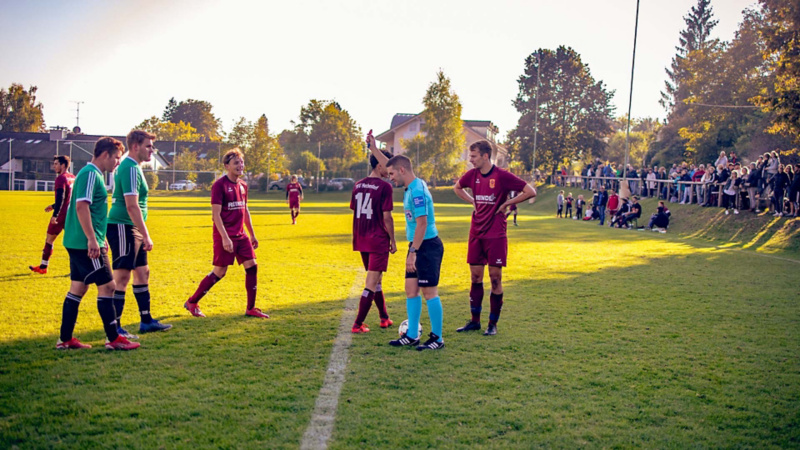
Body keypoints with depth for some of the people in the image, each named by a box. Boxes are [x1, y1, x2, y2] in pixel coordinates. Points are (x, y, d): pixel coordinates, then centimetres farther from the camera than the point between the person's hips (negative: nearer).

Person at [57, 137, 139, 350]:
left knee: (78, 288, 13)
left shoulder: (92, 174, 18)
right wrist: (92, 239, -24)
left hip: (78, 243, 10)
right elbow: (81, 206, -23)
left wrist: (100, 239, 27)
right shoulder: (90, 174, -13)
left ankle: (65, 339, 18)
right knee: (107, 286, -4)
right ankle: (113, 339, 1)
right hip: (85, 244, -10)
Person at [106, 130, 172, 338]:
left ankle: (146, 321, 24)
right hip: (122, 227, -11)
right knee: (122, 277, -8)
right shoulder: (130, 169, -15)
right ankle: (114, 327, -3)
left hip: (131, 229, 11)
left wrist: (142, 234, 23)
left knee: (142, 272, 15)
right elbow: (132, 205, -22)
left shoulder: (131, 167, 17)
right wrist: (146, 236, -21)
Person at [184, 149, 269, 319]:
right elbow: (216, 214, -16)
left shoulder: (243, 185, 11)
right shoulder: (219, 185, -12)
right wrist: (224, 237, -22)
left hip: (241, 235, 7)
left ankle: (251, 308, 10)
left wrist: (252, 234, 19)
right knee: (220, 271, -2)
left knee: (252, 266, 1)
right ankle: (192, 303, 15)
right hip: (225, 236, -7)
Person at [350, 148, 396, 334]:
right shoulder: (384, 187, -13)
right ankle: (358, 324, -4)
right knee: (372, 284, -2)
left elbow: (355, 213, 13)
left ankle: (384, 318, 30)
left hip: (362, 240, 7)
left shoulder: (358, 185, 8)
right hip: (379, 241, -7)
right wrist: (393, 240, -4)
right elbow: (386, 217, -14)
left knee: (376, 279, 20)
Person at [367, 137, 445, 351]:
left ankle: (437, 339, 6)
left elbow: (422, 224, -24)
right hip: (418, 245, 10)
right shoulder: (412, 185, 10)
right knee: (411, 290, 12)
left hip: (427, 247, -10)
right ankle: (412, 335, 20)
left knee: (430, 292, -3)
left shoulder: (417, 191, -19)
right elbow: (389, 165, 27)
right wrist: (373, 148, 27)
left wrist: (413, 252, -24)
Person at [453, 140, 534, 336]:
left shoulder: (502, 176, -12)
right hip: (476, 234, 5)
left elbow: (530, 192, -12)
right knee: (475, 277, 9)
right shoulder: (472, 175, 4)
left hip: (495, 235, -5)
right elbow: (457, 188, 26)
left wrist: (506, 204, -10)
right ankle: (474, 321, 19)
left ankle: (493, 324, 11)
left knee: (495, 278, 0)